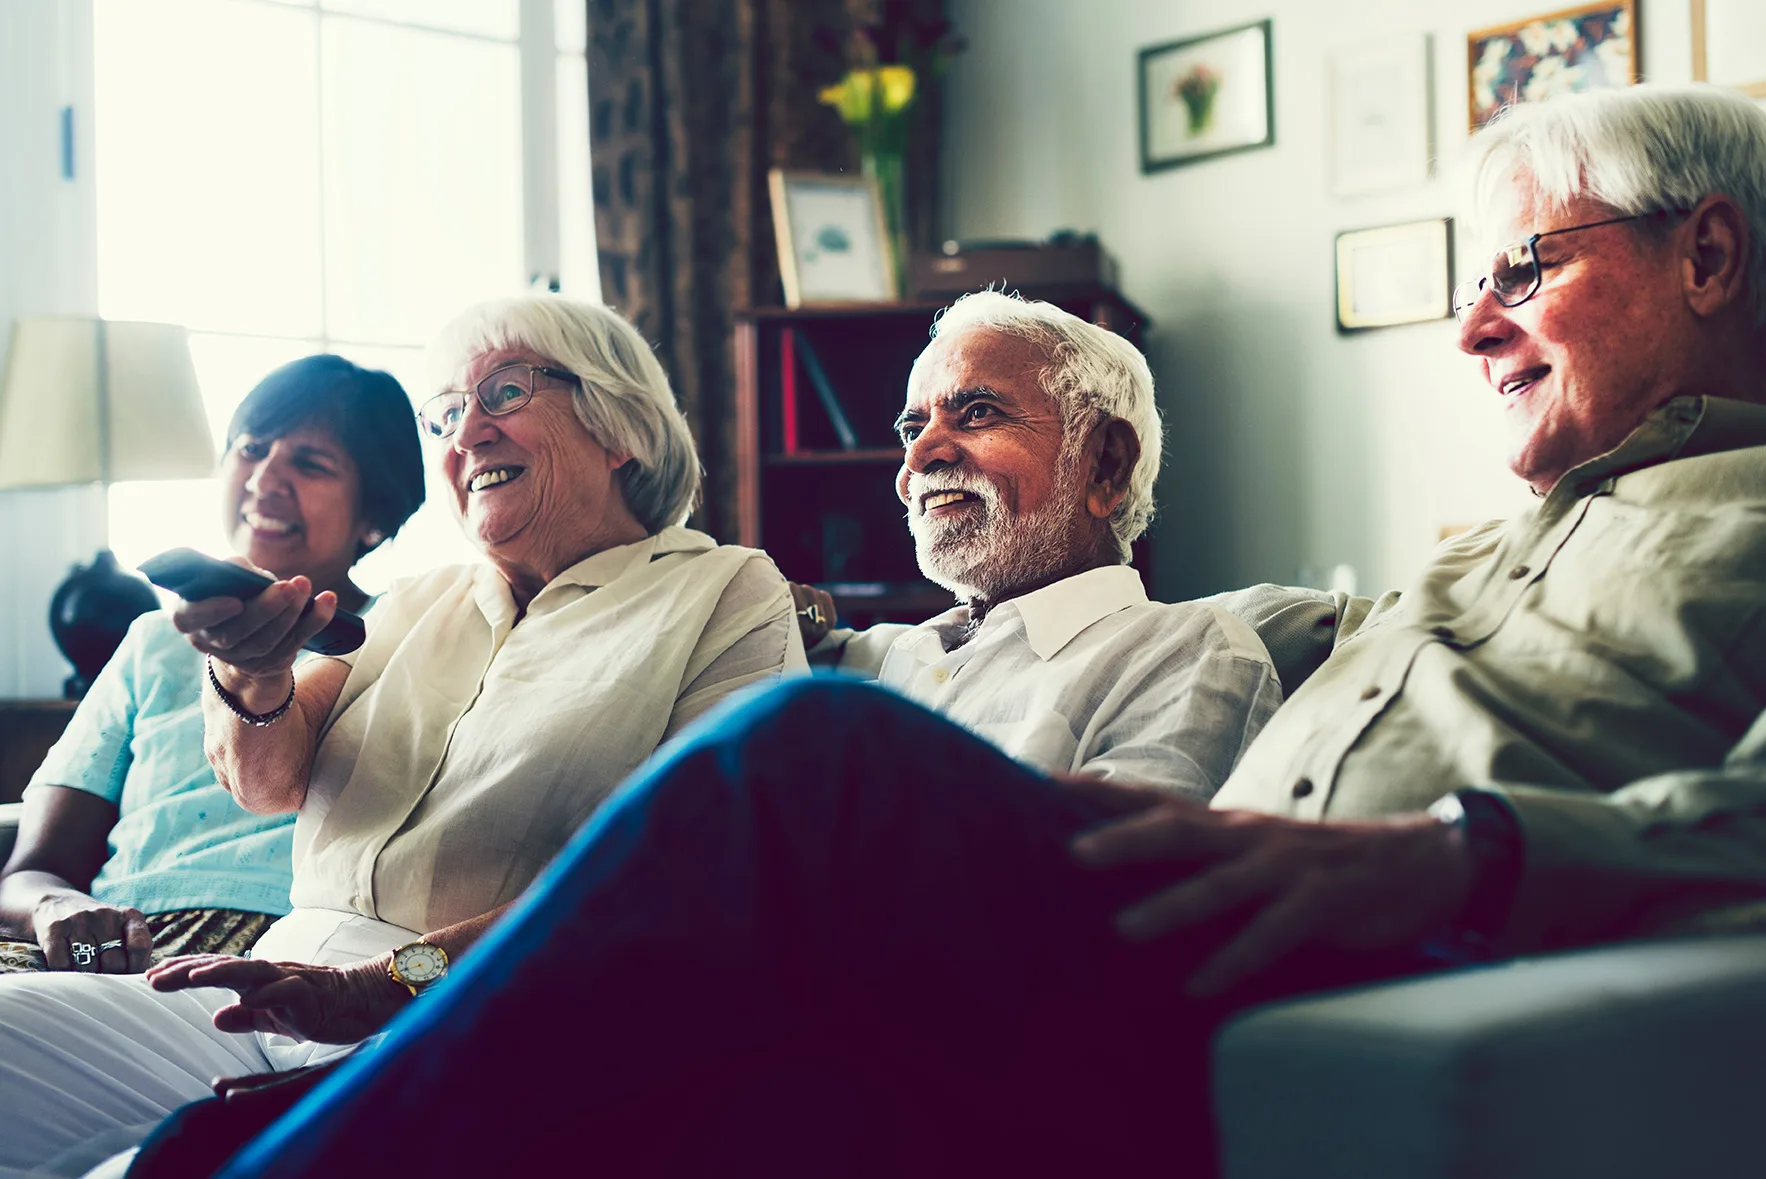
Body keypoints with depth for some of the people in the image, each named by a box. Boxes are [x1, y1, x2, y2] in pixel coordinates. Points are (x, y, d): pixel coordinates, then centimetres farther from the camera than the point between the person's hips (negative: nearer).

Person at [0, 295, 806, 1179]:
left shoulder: (729, 594, 4)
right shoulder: (420, 602, 24)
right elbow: (270, 781, 10)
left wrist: (404, 975, -22)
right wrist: (250, 677, -14)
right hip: (279, 997, 6)